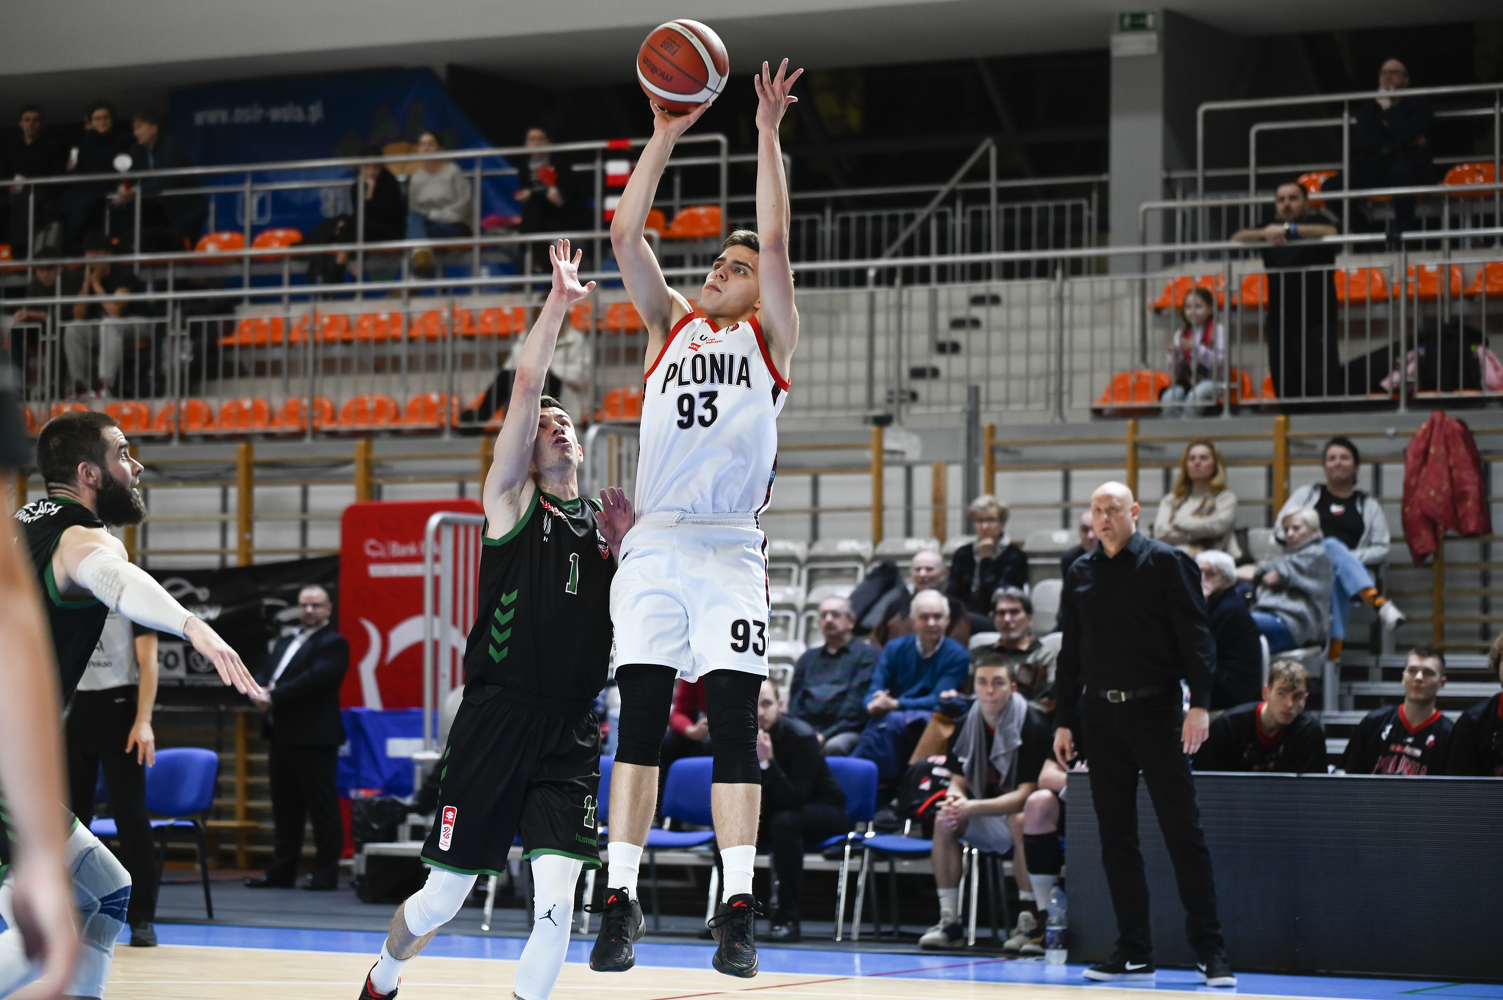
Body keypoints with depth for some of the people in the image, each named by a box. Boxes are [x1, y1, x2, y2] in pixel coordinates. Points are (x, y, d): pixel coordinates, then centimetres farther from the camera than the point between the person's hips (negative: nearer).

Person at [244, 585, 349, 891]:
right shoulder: (285, 642, 21)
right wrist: (260, 692, -7)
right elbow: (263, 674, 17)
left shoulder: (332, 644, -5)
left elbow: (316, 679, -18)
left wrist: (274, 698, -18)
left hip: (313, 739, -9)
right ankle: (281, 872, 18)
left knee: (322, 808, -5)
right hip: (282, 737, 9)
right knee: (285, 808, 13)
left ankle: (326, 874, -3)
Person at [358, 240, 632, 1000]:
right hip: (496, 718, -2)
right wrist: (558, 302, -15)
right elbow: (525, 387, -9)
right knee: (443, 897, 8)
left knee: (556, 905, -13)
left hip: (571, 733, 3)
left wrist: (627, 547, -4)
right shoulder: (511, 501, 3)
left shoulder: (607, 521, 14)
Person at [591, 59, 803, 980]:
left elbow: (776, 236, 0)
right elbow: (627, 233, 8)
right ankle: (622, 897, -1)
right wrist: (666, 136, 3)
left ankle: (737, 906, -8)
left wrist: (769, 134, -2)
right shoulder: (670, 325, 18)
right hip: (656, 547, 2)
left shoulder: (770, 336, 12)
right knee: (638, 723, -2)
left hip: (731, 552, -2)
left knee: (734, 726, -6)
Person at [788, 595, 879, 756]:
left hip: (846, 731, -4)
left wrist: (826, 735, -14)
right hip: (809, 730, 4)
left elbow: (857, 703, -3)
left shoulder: (867, 655, 9)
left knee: (834, 747, -39)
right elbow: (795, 701, 18)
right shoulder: (808, 657, 27)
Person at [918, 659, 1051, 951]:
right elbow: (958, 782, 3)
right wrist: (954, 799, -23)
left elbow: (1025, 795, -25)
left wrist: (972, 807, -34)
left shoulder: (1033, 727, -20)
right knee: (944, 821, -17)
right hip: (987, 821, 6)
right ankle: (949, 921, -15)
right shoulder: (967, 725, -1)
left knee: (1019, 821, -36)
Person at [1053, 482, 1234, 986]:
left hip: (1155, 708, -5)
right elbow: (1070, 653, 17)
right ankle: (1134, 953, 11)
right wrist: (1063, 721, 13)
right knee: (1115, 837, 6)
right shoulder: (1080, 575, 12)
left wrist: (1199, 703, -15)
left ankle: (1211, 952, -3)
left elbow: (1195, 635, -7)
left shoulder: (1166, 562, -3)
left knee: (1183, 831, -6)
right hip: (1101, 714, 5)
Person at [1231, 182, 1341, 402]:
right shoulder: (1271, 231, 17)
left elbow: (1331, 232, -17)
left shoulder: (1317, 222, 6)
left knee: (1324, 389, -13)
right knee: (1285, 390, 0)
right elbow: (1237, 238, 3)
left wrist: (1288, 229, -28)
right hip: (1280, 322, 4)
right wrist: (1264, 234, -19)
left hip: (1316, 320, -4)